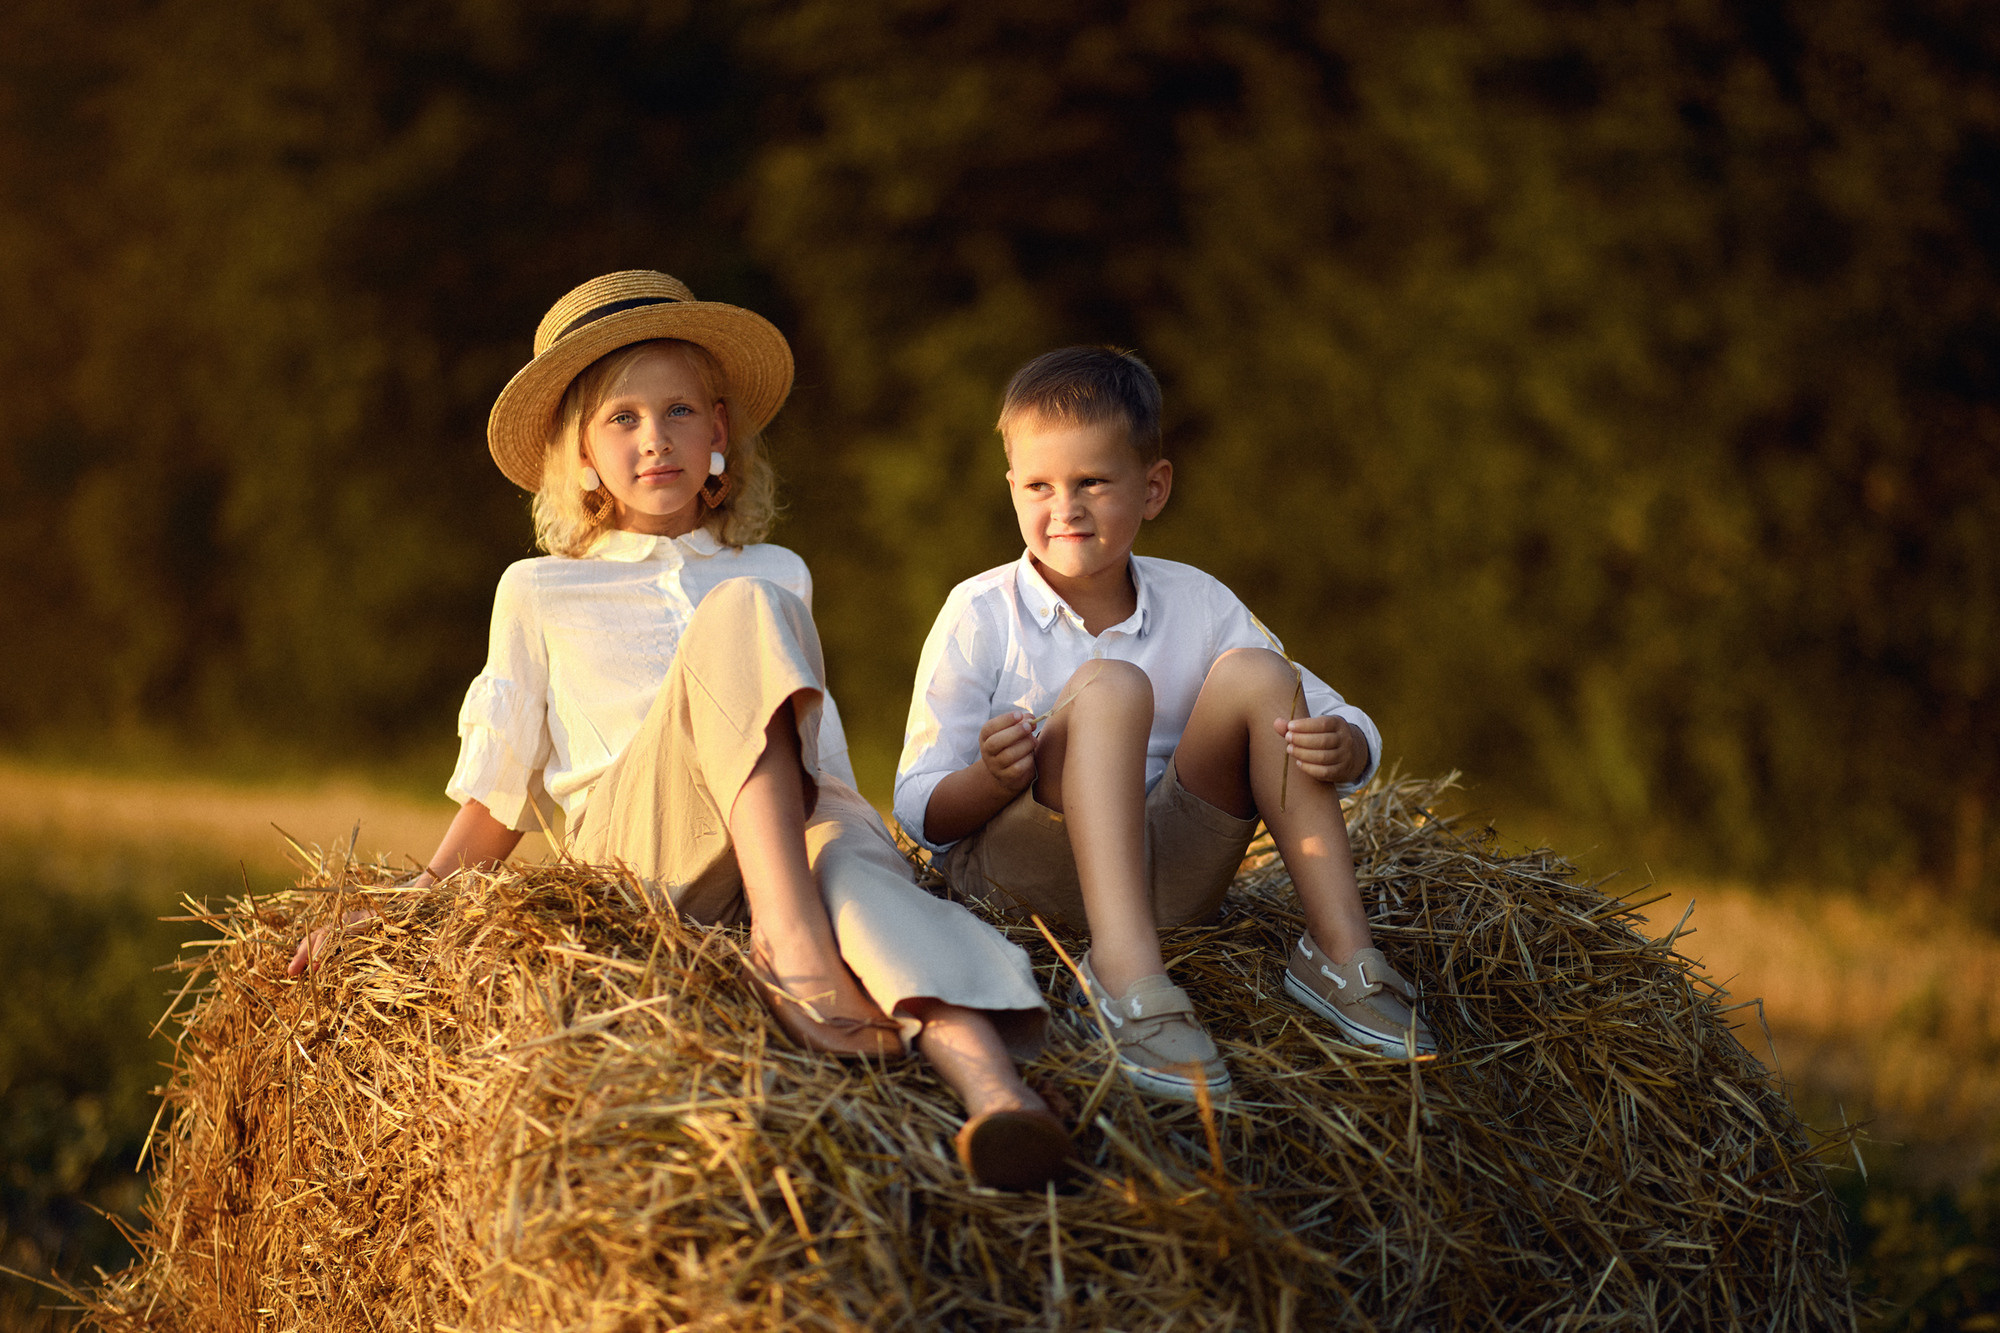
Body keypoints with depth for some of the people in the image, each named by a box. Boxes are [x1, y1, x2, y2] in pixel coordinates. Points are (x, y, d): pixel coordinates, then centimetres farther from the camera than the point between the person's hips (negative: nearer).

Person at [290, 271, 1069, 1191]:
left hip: (790, 836, 2)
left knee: (853, 845, -39)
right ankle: (791, 940, -45)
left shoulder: (778, 577, 26)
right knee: (739, 616, -28)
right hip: (633, 852, -2)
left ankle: (978, 1065, -69)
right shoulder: (538, 594, 20)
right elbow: (499, 795, 19)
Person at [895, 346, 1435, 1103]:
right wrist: (993, 779, -29)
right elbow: (920, 814, -6)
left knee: (1254, 673, -14)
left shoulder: (1195, 605, 6)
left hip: (1163, 876, 3)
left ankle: (1340, 951, -19)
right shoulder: (981, 616, -3)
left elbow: (1355, 733, 7)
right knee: (1110, 686, -28)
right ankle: (1125, 972, -44)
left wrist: (1344, 749, -18)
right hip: (1011, 866, -3)